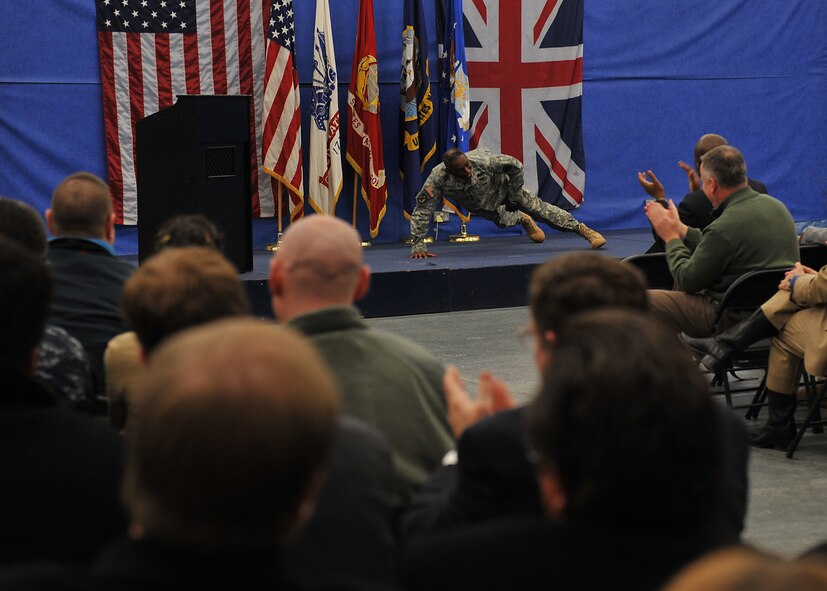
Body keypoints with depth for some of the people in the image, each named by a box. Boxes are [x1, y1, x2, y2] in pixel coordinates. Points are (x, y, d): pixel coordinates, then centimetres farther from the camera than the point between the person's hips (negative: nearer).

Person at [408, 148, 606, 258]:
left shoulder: (482, 160, -41)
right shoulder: (438, 179, -41)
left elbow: (515, 165, -25)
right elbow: (421, 212, -35)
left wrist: (514, 197, -16)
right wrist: (418, 246, -38)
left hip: (501, 188, -2)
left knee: (539, 209, -1)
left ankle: (582, 229, 12)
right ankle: (523, 219, 44)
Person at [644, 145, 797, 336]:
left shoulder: (723, 228, -24)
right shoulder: (775, 205, 2)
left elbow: (687, 281, -11)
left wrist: (671, 236, 2)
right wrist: (679, 228, 19)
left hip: (735, 320, -10)